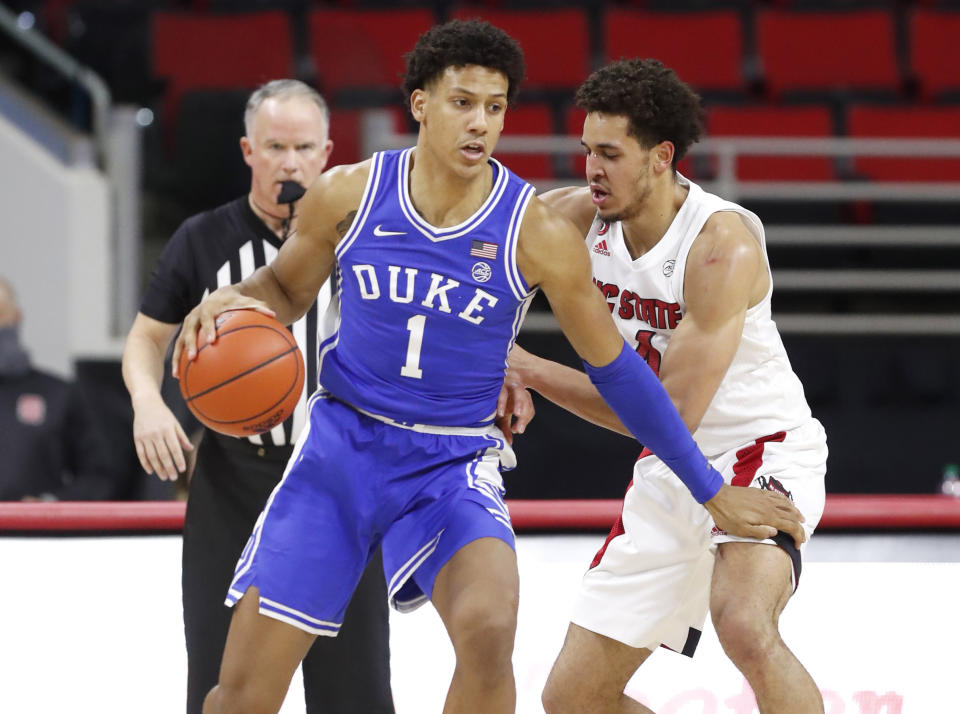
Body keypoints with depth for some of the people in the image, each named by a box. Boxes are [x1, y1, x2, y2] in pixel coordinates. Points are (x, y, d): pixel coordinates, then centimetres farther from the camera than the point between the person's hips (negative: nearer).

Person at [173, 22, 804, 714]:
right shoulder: (349, 194, -7)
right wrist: (232, 300, -12)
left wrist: (714, 491, 2)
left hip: (454, 463, -1)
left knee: (488, 629, -31)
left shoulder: (537, 234, -11)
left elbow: (616, 370, -1)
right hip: (342, 443, 2)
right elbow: (285, 288, 12)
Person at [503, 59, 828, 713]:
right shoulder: (580, 217, -6)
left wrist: (534, 372, -23)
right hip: (670, 470, 7)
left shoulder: (723, 242, -25)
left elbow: (672, 414, -27)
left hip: (763, 447, -7)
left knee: (745, 628, -37)